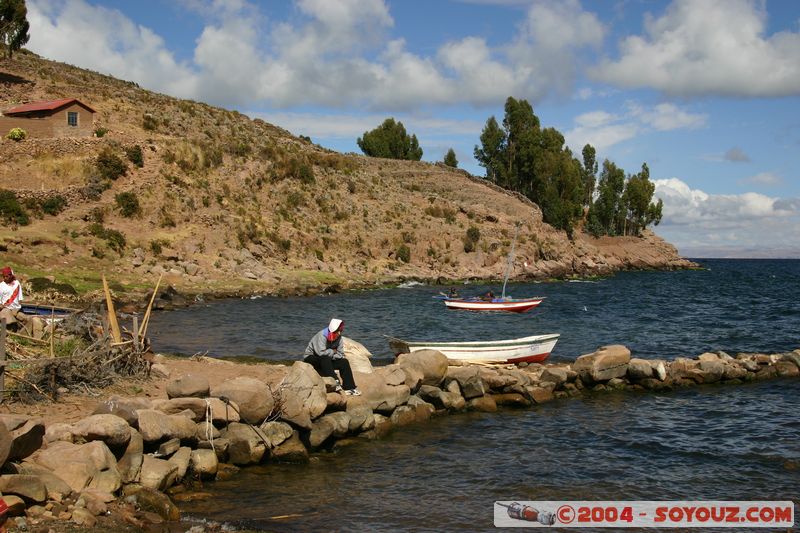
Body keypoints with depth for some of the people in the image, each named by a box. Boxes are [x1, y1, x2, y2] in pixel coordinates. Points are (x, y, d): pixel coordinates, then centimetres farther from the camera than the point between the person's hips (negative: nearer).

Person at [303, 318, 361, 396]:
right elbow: (321, 352, -34)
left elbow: (340, 355, -6)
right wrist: (332, 351, -18)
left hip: (326, 360, 6)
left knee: (344, 362, -13)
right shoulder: (322, 335, -24)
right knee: (325, 359, -37)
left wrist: (329, 354, -21)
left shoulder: (339, 338, -5)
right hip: (311, 358, -6)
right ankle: (335, 382, -38)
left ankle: (350, 388, -15)